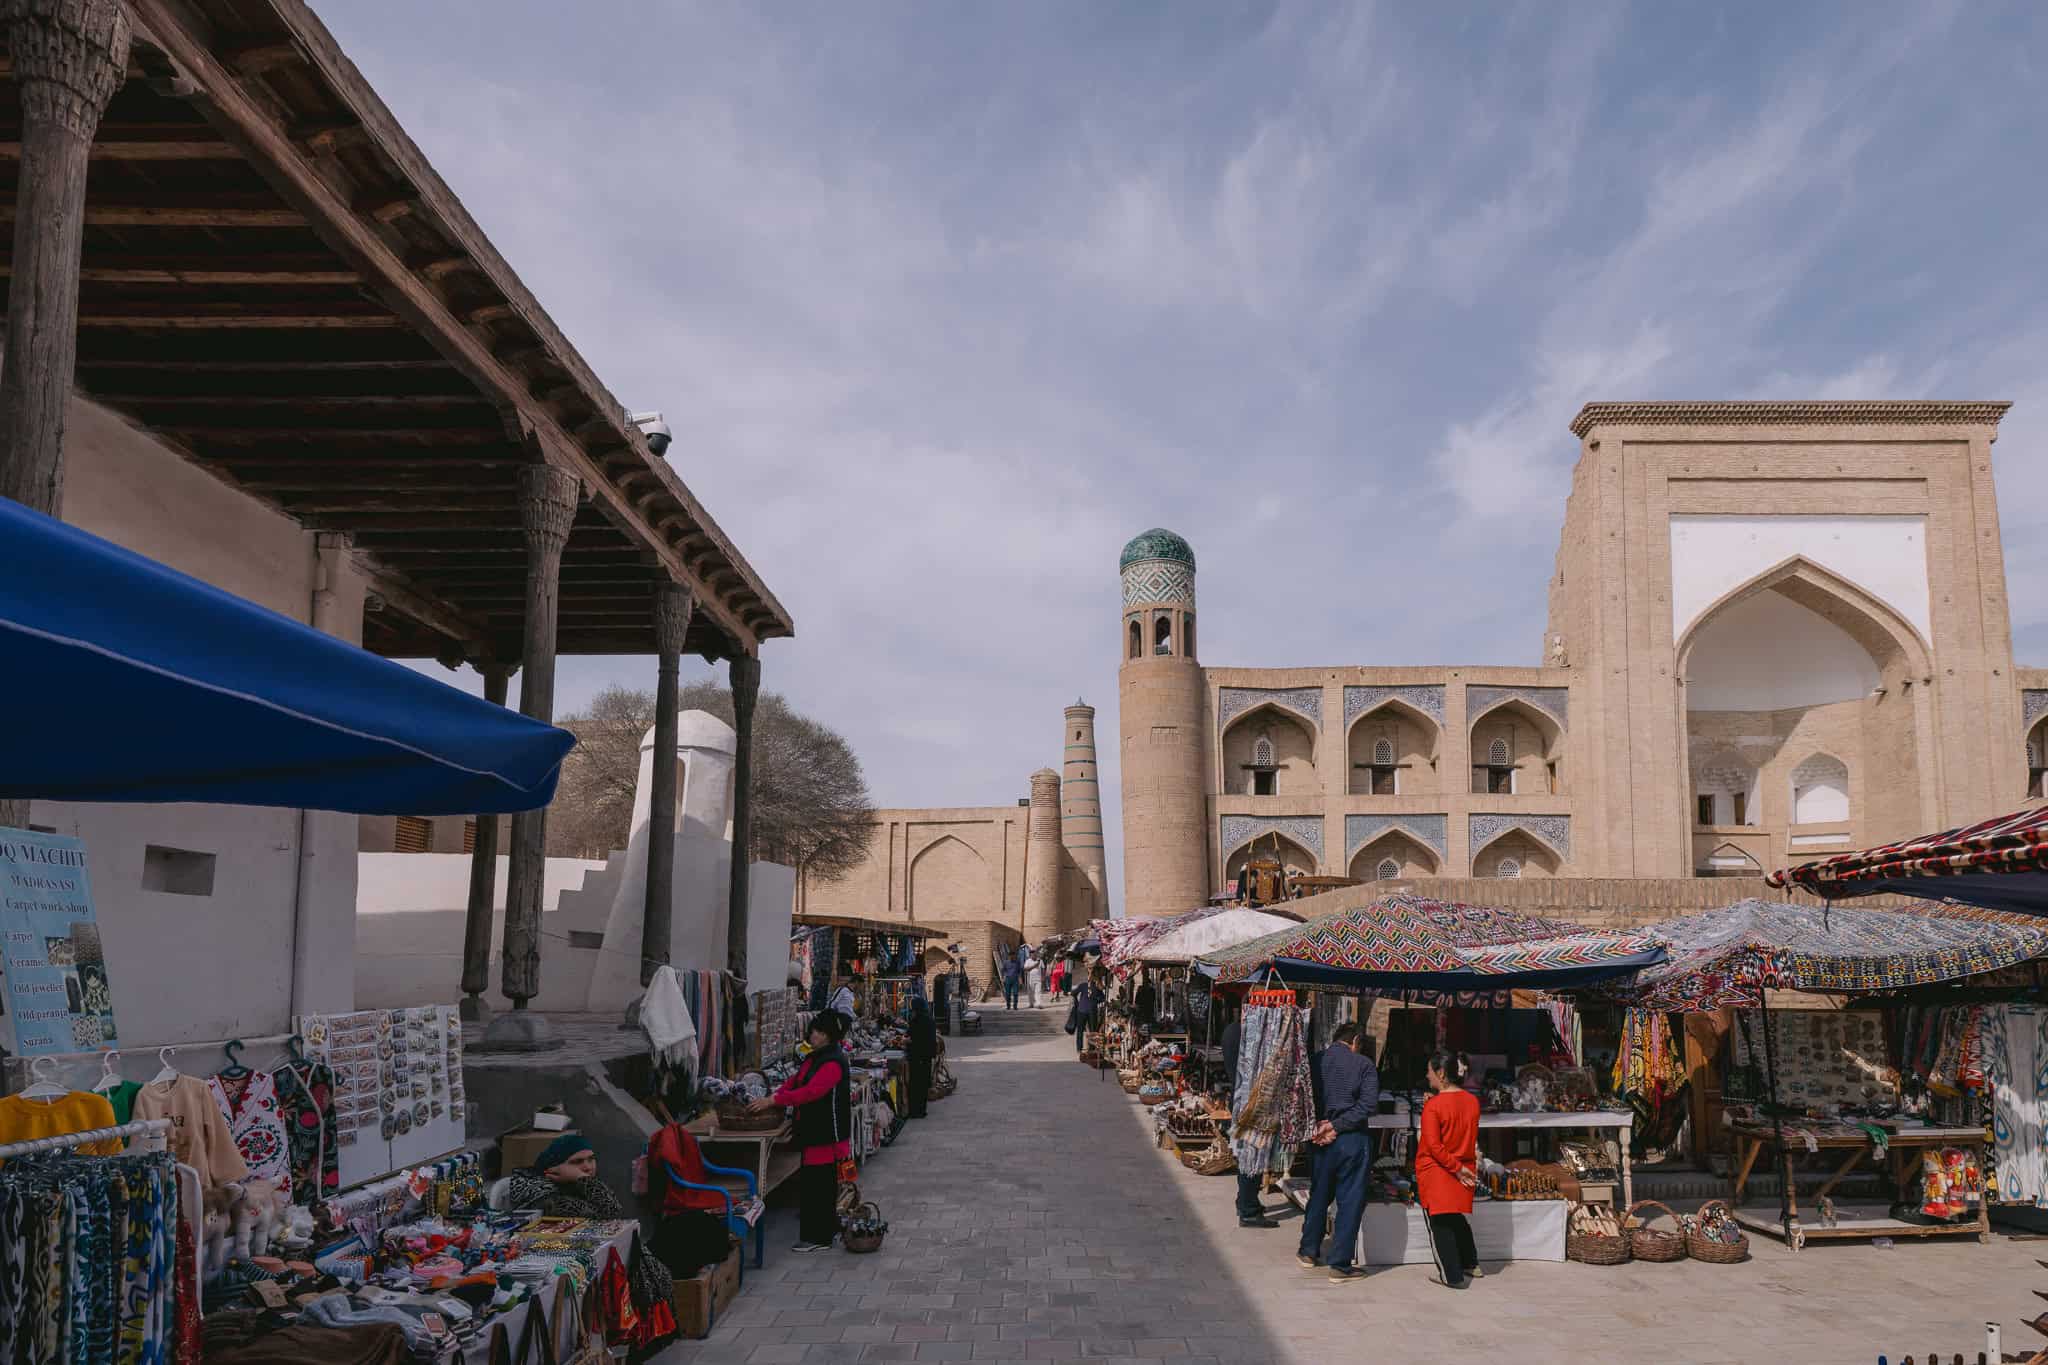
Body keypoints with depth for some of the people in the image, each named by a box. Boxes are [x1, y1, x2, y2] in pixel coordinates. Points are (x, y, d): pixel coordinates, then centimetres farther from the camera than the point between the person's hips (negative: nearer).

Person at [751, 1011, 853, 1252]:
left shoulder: (833, 1062, -18)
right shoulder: (814, 1058, 14)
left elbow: (810, 1092, -27)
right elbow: (795, 1082, 14)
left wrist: (772, 1101, -27)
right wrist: (772, 1099, -2)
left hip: (826, 1133, -10)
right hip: (813, 1131, 10)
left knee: (819, 1182, -4)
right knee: (810, 1180, 15)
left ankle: (819, 1238, 4)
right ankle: (828, 1228, 27)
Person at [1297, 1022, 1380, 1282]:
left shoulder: (1314, 1061, 4)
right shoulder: (1363, 1064, -4)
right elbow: (1369, 1104, -13)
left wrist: (1319, 1124, -6)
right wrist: (1337, 1125, -14)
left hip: (1321, 1140, 4)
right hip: (1354, 1139, -3)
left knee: (1318, 1195, 19)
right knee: (1350, 1201, 4)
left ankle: (1309, 1251, 30)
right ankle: (1340, 1264, 7)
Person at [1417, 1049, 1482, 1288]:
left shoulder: (1433, 1106, -18)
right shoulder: (1472, 1101, -1)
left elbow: (1433, 1146, -21)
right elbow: (1472, 1138, 13)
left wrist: (1457, 1168, -13)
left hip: (1436, 1172, -6)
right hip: (1465, 1167, 6)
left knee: (1440, 1224, 5)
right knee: (1460, 1220, 22)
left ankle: (1451, 1276, 7)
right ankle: (1469, 1264, 34)